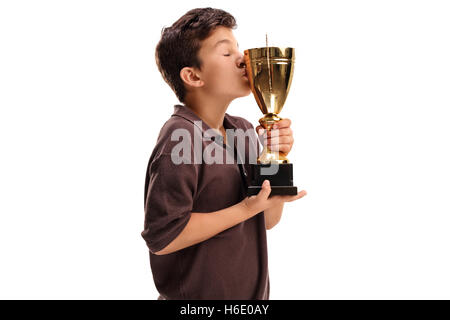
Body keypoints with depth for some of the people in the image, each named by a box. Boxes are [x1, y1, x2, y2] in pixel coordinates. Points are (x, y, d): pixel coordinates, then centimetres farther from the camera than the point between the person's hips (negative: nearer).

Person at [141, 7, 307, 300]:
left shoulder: (243, 130, 1)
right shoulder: (180, 140, -22)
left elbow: (268, 220, 3)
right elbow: (161, 238, -25)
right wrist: (246, 208, -24)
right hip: (197, 297, -7)